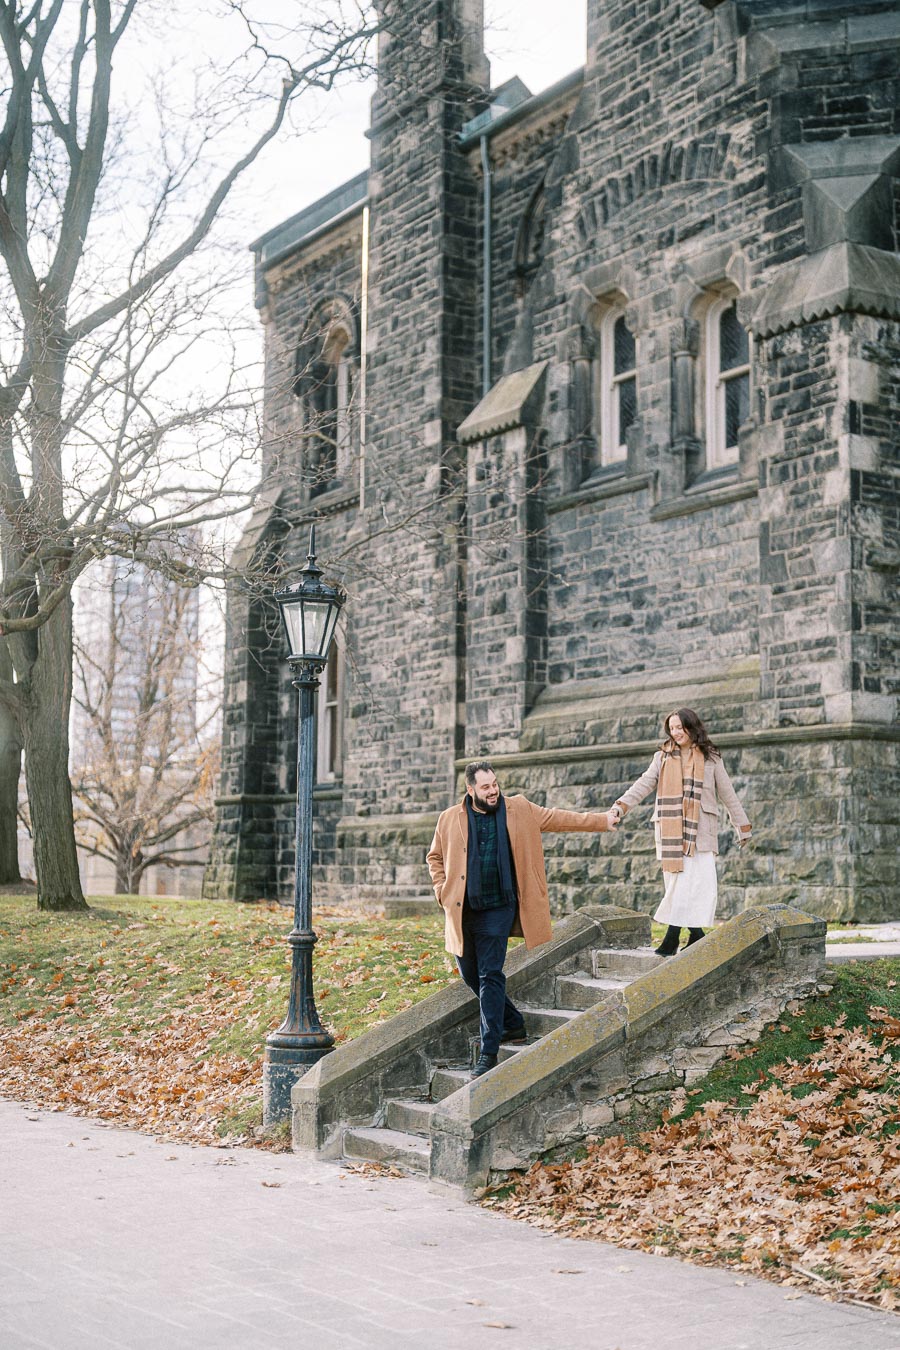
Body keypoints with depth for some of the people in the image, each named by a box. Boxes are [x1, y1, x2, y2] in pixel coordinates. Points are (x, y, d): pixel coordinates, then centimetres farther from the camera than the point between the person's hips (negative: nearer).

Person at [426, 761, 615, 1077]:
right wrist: (442, 892, 2)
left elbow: (559, 818, 10)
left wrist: (603, 821, 9)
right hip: (462, 911, 3)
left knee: (490, 977, -9)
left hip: (498, 909, -3)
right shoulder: (450, 819, 2)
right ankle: (513, 1024, 30)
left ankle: (489, 1052, -5)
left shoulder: (520, 810, 2)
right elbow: (435, 857, 15)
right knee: (470, 975, 10)